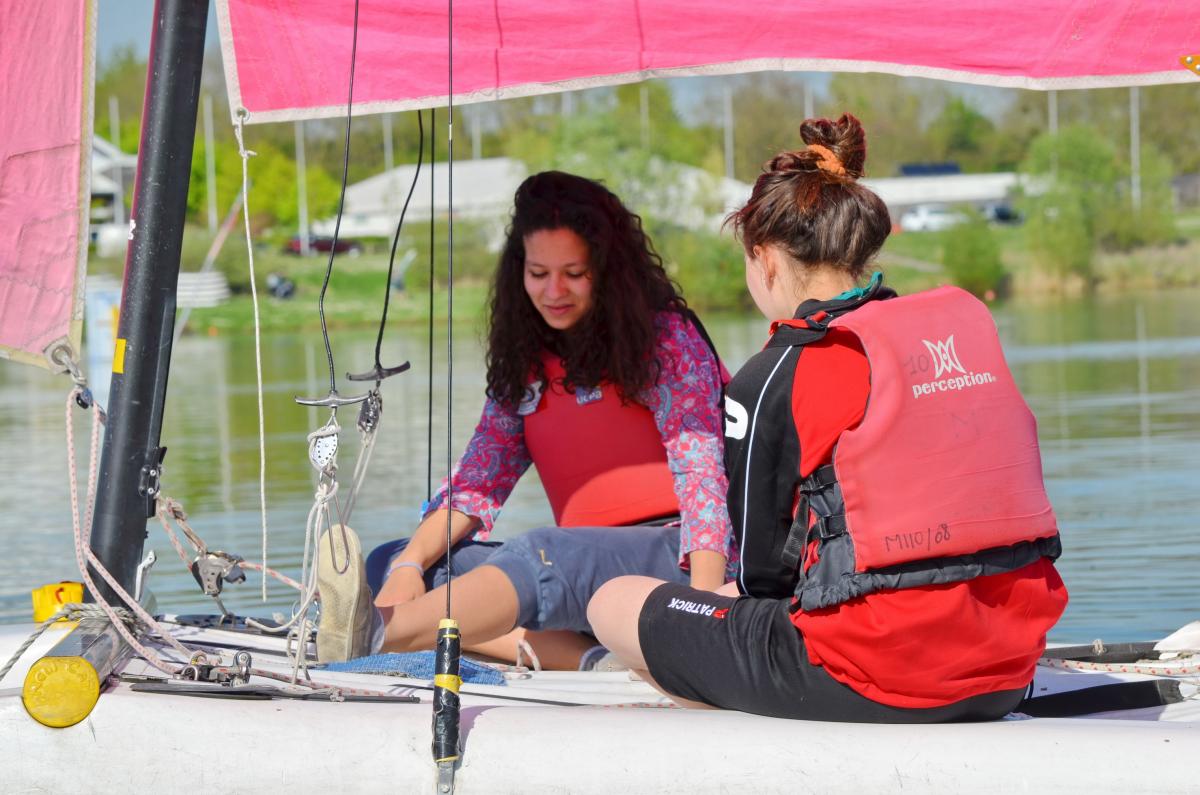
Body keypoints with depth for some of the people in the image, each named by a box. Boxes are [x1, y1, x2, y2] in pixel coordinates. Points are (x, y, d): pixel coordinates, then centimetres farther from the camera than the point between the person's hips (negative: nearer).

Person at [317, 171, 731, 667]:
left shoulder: (666, 337, 1)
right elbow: (478, 481, 10)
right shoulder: (526, 364, 18)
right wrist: (410, 564, -10)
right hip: (583, 570, 7)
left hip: (675, 557, -7)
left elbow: (699, 469, -10)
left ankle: (373, 636, -60)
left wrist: (705, 603, -25)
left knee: (544, 556, -37)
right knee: (389, 564, -10)